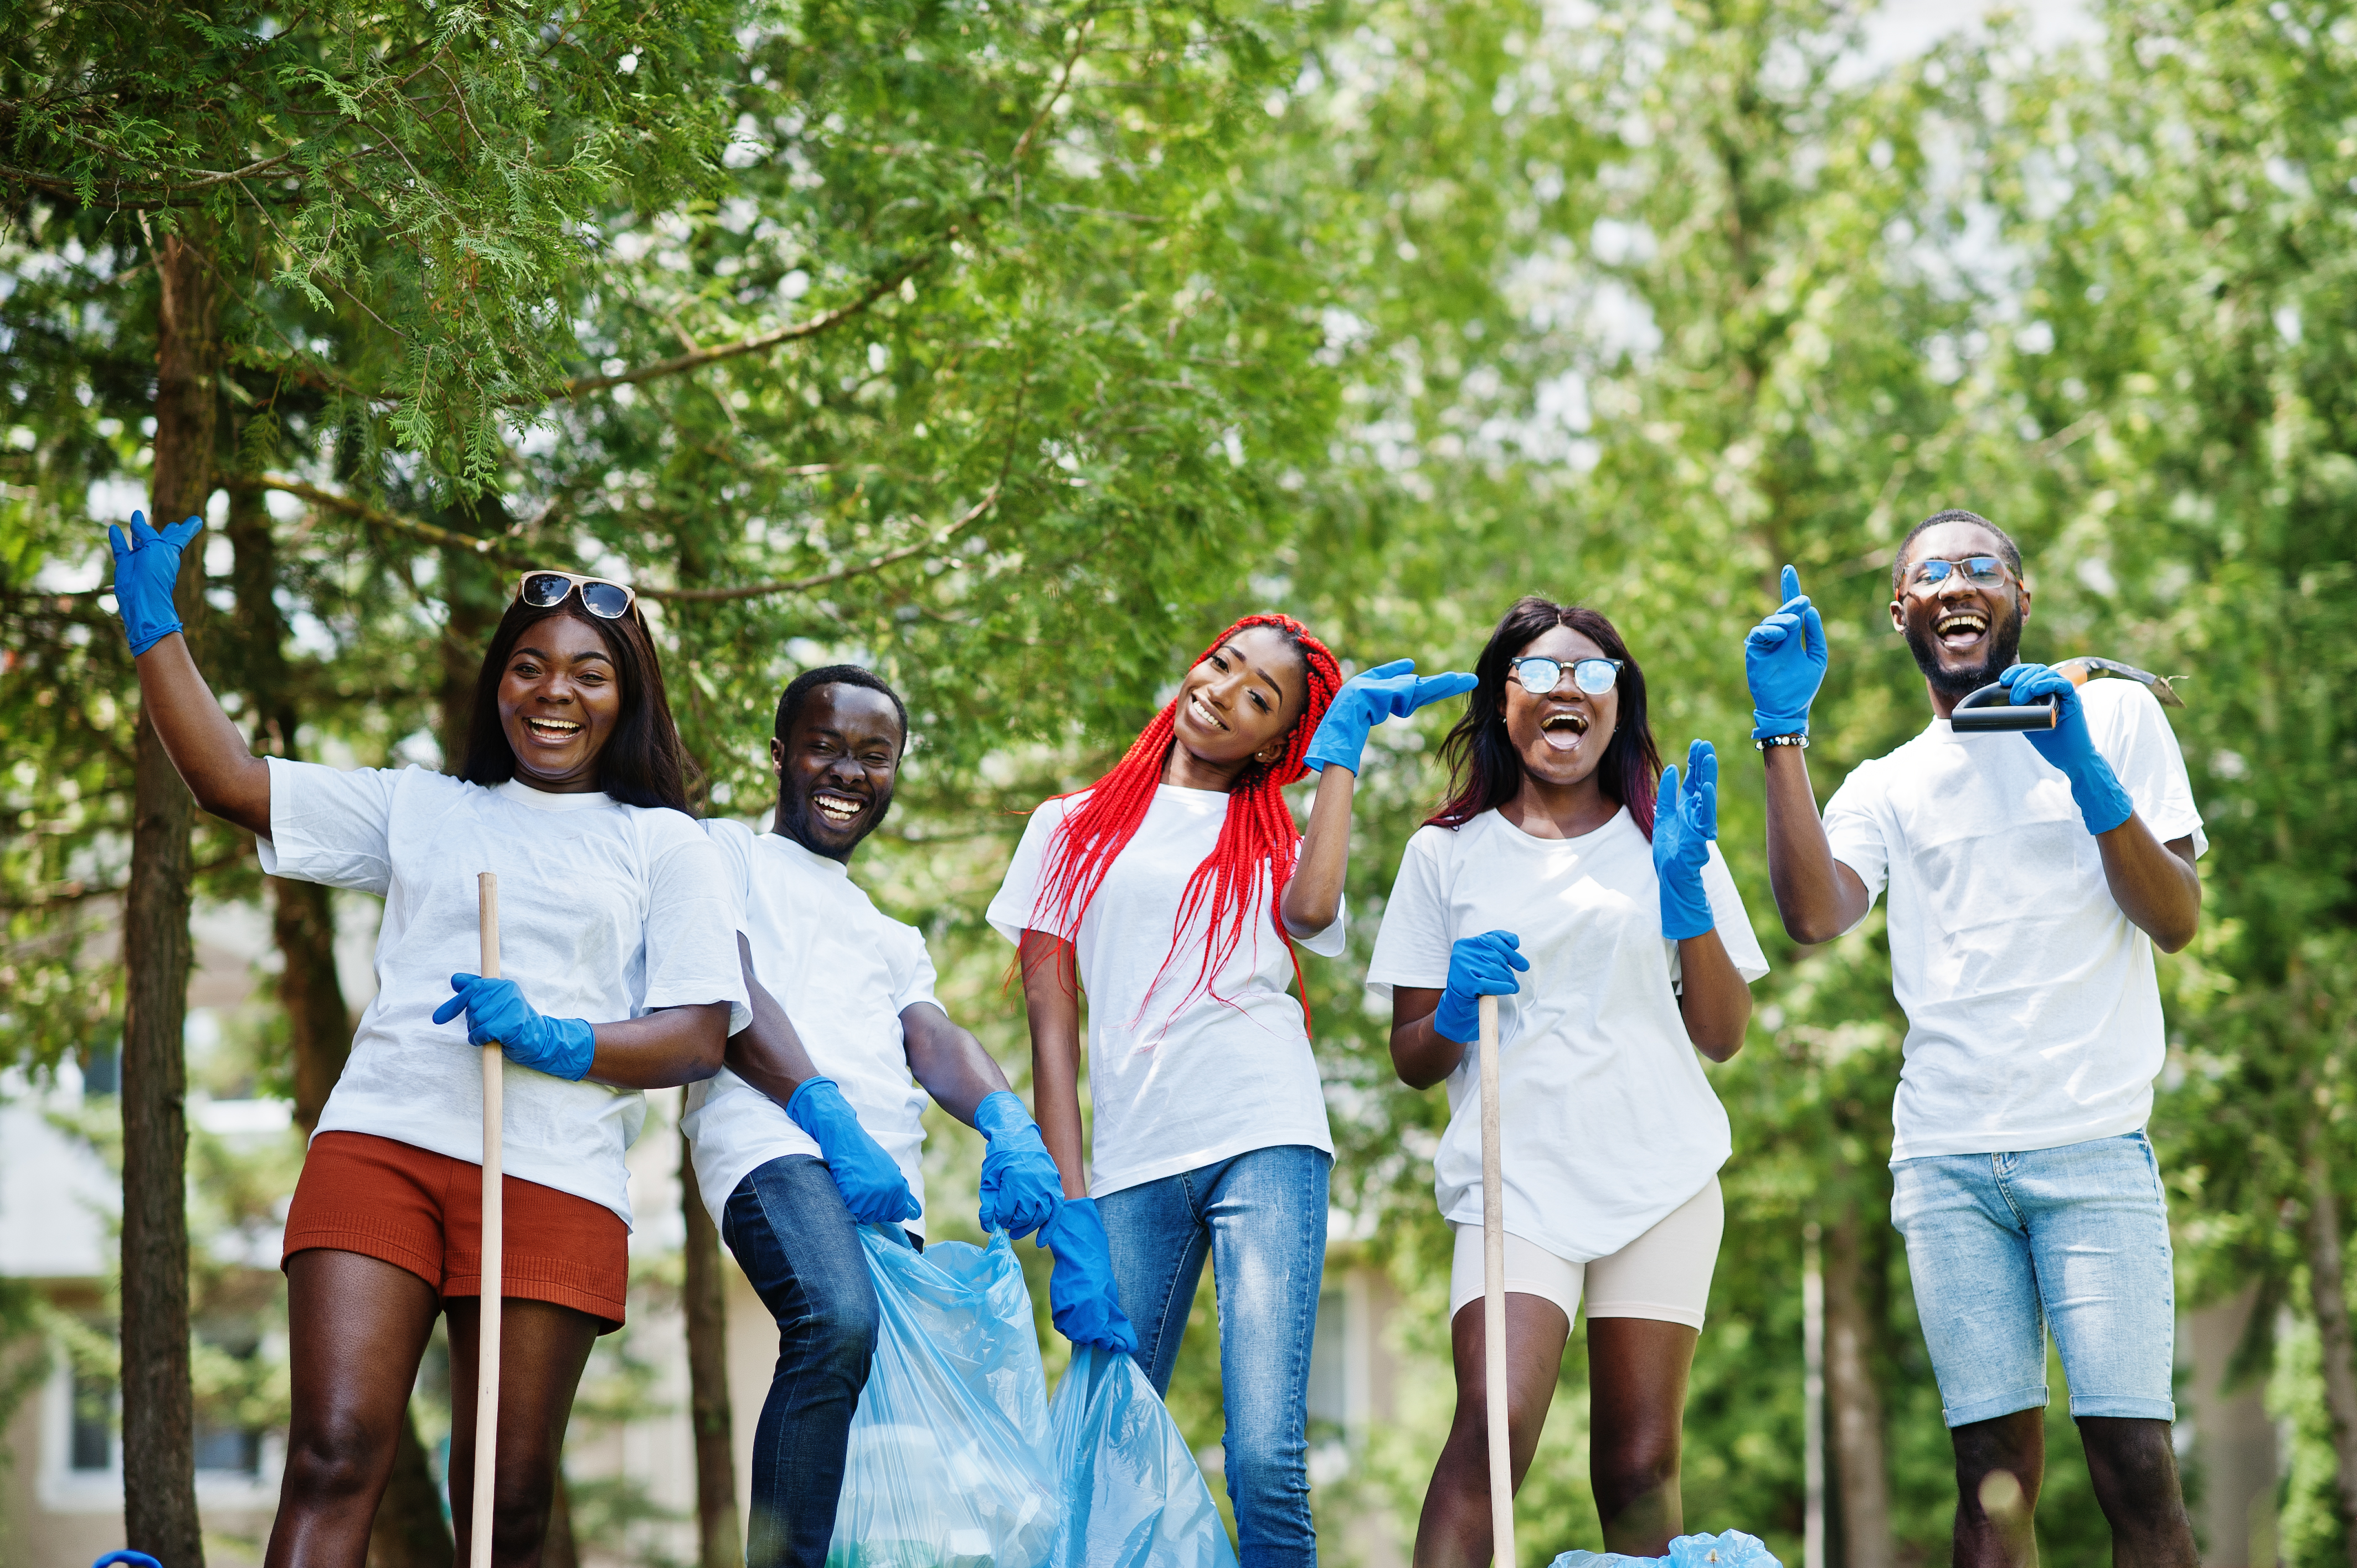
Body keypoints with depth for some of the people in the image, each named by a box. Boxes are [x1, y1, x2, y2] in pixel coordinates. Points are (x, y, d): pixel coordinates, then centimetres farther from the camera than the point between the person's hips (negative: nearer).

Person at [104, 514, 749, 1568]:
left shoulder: (662, 844, 17)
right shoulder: (421, 810, 24)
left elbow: (700, 1037, 7)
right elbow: (232, 783, 20)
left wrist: (553, 1040, -10)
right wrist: (153, 628, 14)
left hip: (553, 1175, -1)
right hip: (382, 1144, 1)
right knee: (333, 1458, -16)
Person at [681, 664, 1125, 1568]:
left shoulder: (893, 941, 36)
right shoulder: (729, 853, 20)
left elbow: (931, 1042, 15)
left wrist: (1011, 1126, -9)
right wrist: (828, 1117, -16)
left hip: (890, 1196, 7)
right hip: (775, 1143, -7)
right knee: (838, 1323, -35)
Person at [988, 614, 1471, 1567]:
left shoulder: (1277, 838, 17)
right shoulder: (1074, 828, 18)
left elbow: (1310, 909, -8)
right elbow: (1051, 1013, 12)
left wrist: (1343, 743, 3)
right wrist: (1066, 1195, 1)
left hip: (1265, 1140, -1)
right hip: (1135, 1160, 1)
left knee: (1266, 1462, -14)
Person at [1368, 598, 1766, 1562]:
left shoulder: (1666, 839, 13)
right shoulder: (1446, 855, 12)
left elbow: (1723, 1037, 9)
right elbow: (1411, 1062, 13)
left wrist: (1685, 890, -4)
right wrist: (1456, 1007, -9)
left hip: (1662, 1179, 1)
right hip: (1516, 1181, -1)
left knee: (1641, 1464, -5)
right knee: (1493, 1429, -22)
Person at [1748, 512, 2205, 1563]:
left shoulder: (2115, 716, 11)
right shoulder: (1887, 787, 16)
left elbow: (2177, 919, 2)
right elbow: (1814, 915, -3)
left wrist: (2084, 769, -11)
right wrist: (1784, 734, -5)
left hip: (2092, 1146, -2)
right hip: (1943, 1159, 2)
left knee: (2135, 1466, -13)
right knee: (1993, 1469, -4)